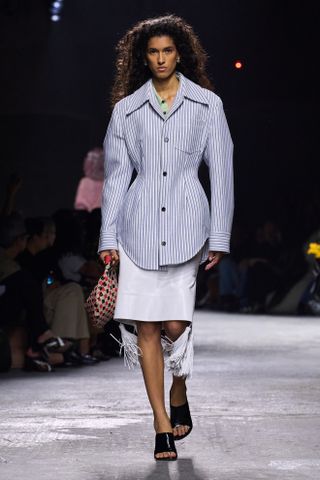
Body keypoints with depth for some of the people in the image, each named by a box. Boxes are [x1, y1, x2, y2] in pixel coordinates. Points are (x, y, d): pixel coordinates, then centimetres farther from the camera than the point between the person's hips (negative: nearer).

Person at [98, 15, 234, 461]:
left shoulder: (207, 104, 7)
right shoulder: (127, 108, 10)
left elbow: (222, 171, 5)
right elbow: (115, 174, 11)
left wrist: (219, 236, 0)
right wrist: (109, 237, 6)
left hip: (185, 223, -1)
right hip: (139, 225, 2)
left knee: (175, 324, -10)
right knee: (145, 325, -4)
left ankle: (179, 395, 20)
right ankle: (163, 425, 3)